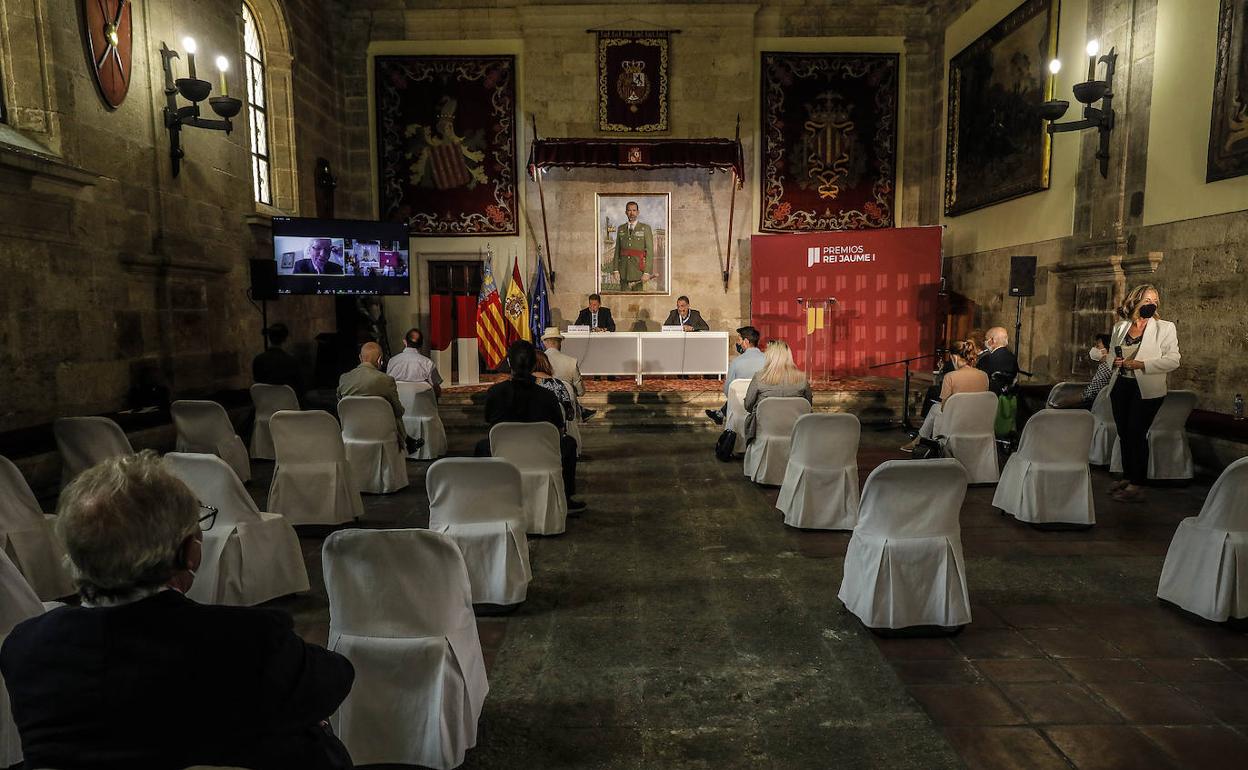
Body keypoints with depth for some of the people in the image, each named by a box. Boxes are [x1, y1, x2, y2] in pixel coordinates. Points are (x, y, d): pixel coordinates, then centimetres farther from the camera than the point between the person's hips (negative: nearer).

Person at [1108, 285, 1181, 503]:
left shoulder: (1165, 328, -3)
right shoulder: (1120, 327, 10)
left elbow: (1173, 360, -12)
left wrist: (1140, 364, -19)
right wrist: (1114, 361, -1)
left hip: (1146, 390, -5)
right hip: (1121, 386, 5)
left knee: (1137, 434, -5)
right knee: (1124, 434, 11)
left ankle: (1137, 485, 3)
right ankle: (1127, 478, 24)